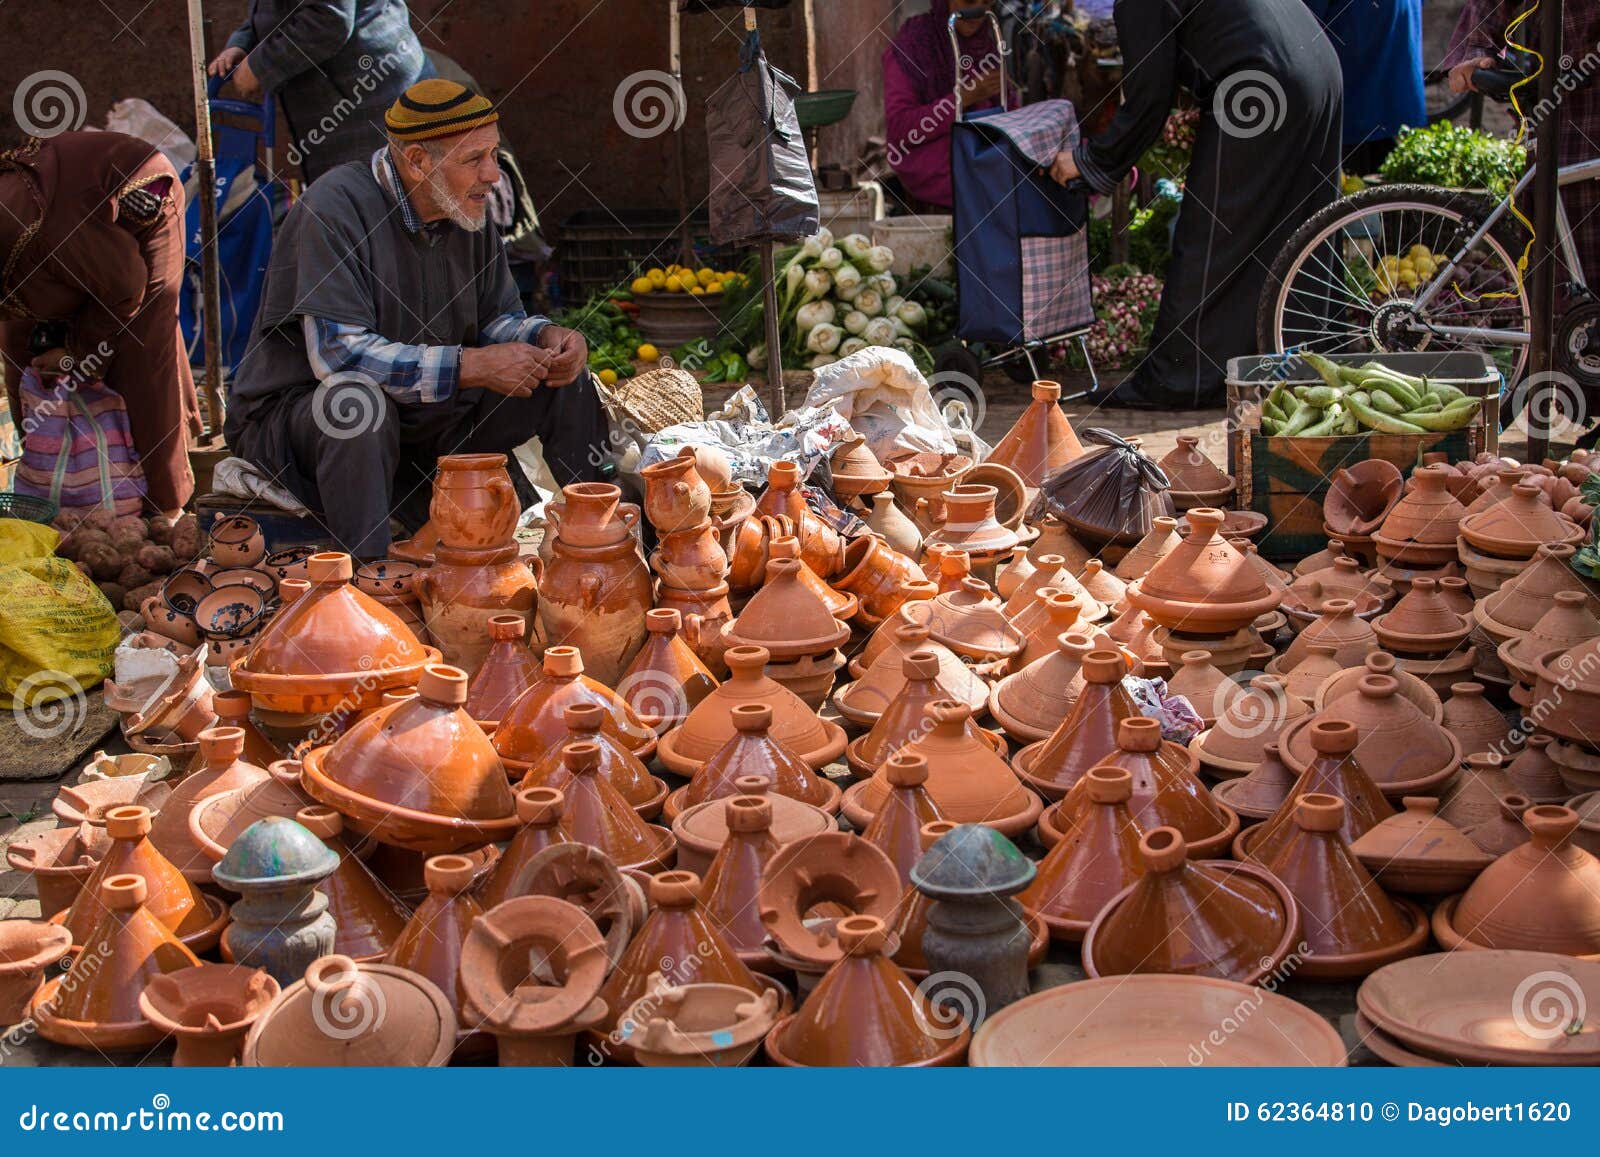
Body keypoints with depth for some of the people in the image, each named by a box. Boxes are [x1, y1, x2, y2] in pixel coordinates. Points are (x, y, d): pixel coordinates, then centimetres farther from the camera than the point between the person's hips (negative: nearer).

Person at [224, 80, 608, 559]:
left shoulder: (468, 212, 0)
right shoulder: (337, 208, -23)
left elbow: (499, 318, 11)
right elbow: (337, 352, -32)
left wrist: (546, 338, -14)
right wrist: (472, 366, -32)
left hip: (425, 413, 7)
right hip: (297, 409, -7)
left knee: (568, 381, -2)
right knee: (358, 399, -41)